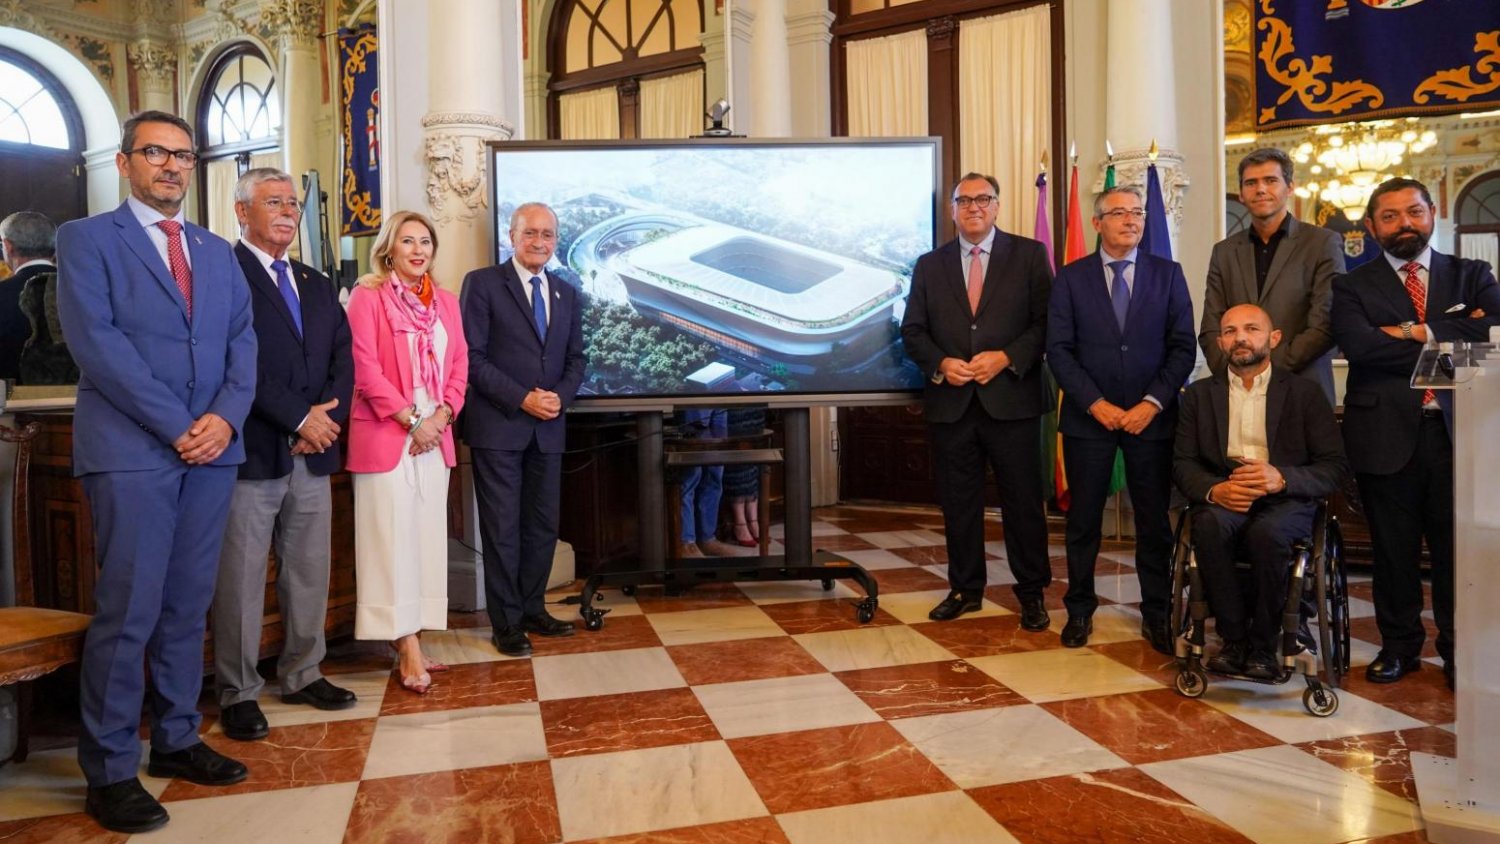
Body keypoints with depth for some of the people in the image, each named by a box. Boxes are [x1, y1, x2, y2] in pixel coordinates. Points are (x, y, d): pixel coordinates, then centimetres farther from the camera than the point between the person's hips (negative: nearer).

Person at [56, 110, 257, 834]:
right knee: (128, 612, -3)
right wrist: (175, 426, -14)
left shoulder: (218, 252, 18)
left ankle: (176, 740, 22)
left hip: (212, 449, 5)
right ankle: (110, 770, 9)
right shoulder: (86, 239, 3)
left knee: (188, 607, 10)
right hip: (130, 451, -5)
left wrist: (226, 416, -8)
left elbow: (242, 340, 10)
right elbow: (94, 341, -9)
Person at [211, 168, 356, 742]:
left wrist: (328, 413, -7)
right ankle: (238, 693, 15)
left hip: (313, 453, 7)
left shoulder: (317, 285, 18)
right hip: (252, 453, -6)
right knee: (240, 580, 2)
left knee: (310, 573, 12)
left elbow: (343, 357, 11)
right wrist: (299, 417, -15)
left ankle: (302, 675, 25)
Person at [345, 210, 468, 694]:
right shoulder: (368, 296, -2)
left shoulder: (446, 302, 14)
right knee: (393, 537, -5)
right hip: (385, 434, -6)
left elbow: (459, 365, 11)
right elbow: (365, 367, -10)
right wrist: (411, 420, -14)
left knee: (427, 537, 6)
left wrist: (441, 417, -4)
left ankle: (409, 642, 14)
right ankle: (408, 649, -1)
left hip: (436, 436, 6)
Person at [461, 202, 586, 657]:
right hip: (498, 427, -5)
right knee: (503, 528, 1)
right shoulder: (483, 284, -3)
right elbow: (473, 356, -9)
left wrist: (560, 396, -6)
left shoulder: (566, 293, 13)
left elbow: (576, 359, 14)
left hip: (548, 428, 5)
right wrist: (522, 398, -16)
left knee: (544, 525, 10)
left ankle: (533, 609, 24)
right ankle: (506, 623, 12)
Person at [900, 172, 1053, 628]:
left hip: (1012, 398, -2)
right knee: (958, 502, 10)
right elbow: (913, 330, 9)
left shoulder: (1029, 255, 3)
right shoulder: (929, 264, 11)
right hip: (951, 402, 3)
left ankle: (1031, 593, 19)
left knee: (1024, 501, 5)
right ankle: (965, 588, 23)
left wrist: (1006, 358, -15)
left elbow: (1046, 322, -2)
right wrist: (940, 364, -9)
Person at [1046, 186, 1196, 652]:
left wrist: (1152, 403, -11)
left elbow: (1183, 348, 1)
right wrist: (1096, 404, -12)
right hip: (1088, 417, -1)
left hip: (1151, 417, 1)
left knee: (1154, 521, 7)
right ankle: (1079, 610, 19)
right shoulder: (1071, 278, 3)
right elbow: (1059, 350, -3)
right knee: (1083, 520, 7)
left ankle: (1156, 614, 19)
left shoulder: (1168, 274, 5)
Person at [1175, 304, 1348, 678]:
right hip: (1221, 499, 2)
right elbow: (1182, 463, 7)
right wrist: (1214, 490, -15)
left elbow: (1335, 467, 2)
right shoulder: (1200, 394, 15)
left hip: (1285, 500, -1)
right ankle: (1234, 638, -18)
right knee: (1209, 525, -34)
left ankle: (1263, 645, -15)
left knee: (1267, 531, -35)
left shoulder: (1305, 393, 9)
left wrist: (1282, 477, -17)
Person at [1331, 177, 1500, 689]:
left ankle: (1458, 650, 21)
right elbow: (1359, 345, -13)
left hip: (1457, 433, 1)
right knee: (1393, 550, 8)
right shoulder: (1354, 287, 6)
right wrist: (1452, 338, -9)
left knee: (1458, 548, 5)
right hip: (1386, 436, -1)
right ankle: (1399, 645, 23)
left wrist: (1417, 332, -11)